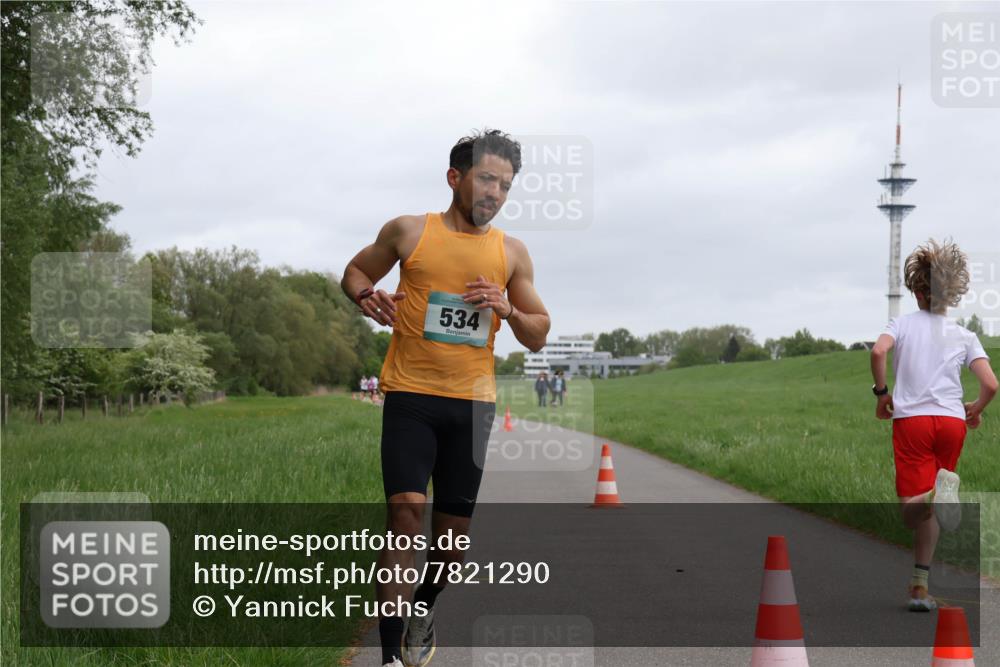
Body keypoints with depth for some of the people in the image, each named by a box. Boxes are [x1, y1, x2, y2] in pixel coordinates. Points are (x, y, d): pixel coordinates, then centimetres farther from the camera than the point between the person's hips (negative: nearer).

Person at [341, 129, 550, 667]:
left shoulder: (512, 253, 8)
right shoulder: (408, 232, 2)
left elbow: (538, 336, 13)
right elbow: (355, 271, 17)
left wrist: (508, 309, -8)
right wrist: (366, 296, -6)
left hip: (473, 403, 3)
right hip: (410, 398, -3)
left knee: (453, 534, 7)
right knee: (405, 512, -19)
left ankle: (424, 613, 38)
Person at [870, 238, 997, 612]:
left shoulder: (904, 323, 4)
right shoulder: (964, 336, 7)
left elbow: (878, 351, -17)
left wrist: (881, 393, -2)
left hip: (911, 418, -2)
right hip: (951, 420, 2)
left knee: (911, 508, -5)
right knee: (929, 510, 13)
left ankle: (934, 492, -38)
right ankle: (920, 585, 4)